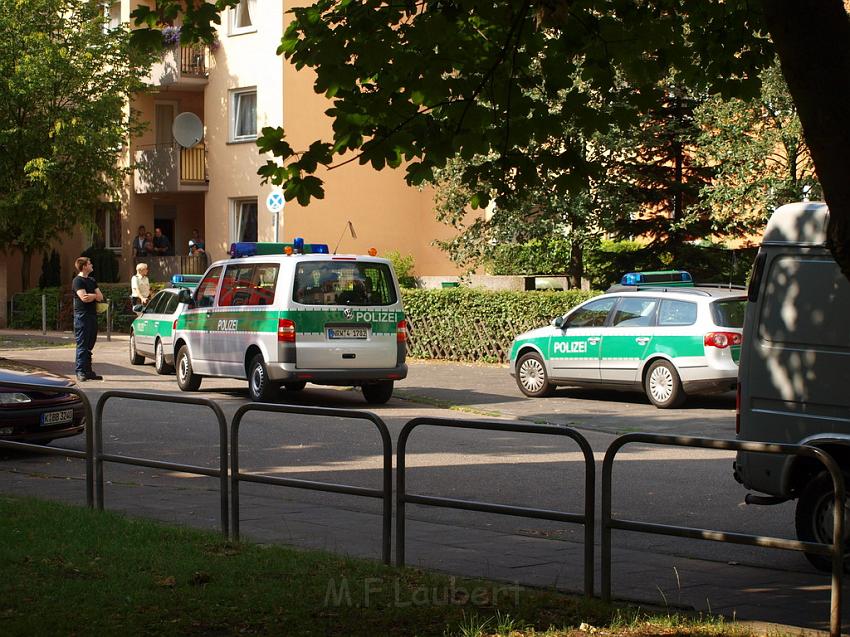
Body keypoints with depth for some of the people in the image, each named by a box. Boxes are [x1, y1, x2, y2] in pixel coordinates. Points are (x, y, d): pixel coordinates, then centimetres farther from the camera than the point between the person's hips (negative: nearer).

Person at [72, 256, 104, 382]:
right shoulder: (78, 281, -7)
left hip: (92, 316, 8)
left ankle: (88, 371, 14)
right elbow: (84, 297, -18)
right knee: (82, 345, -9)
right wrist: (95, 296, -2)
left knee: (89, 346, 10)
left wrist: (92, 295, -9)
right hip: (82, 316, -8)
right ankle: (80, 372, -10)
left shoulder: (92, 280, 19)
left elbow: (100, 297, 12)